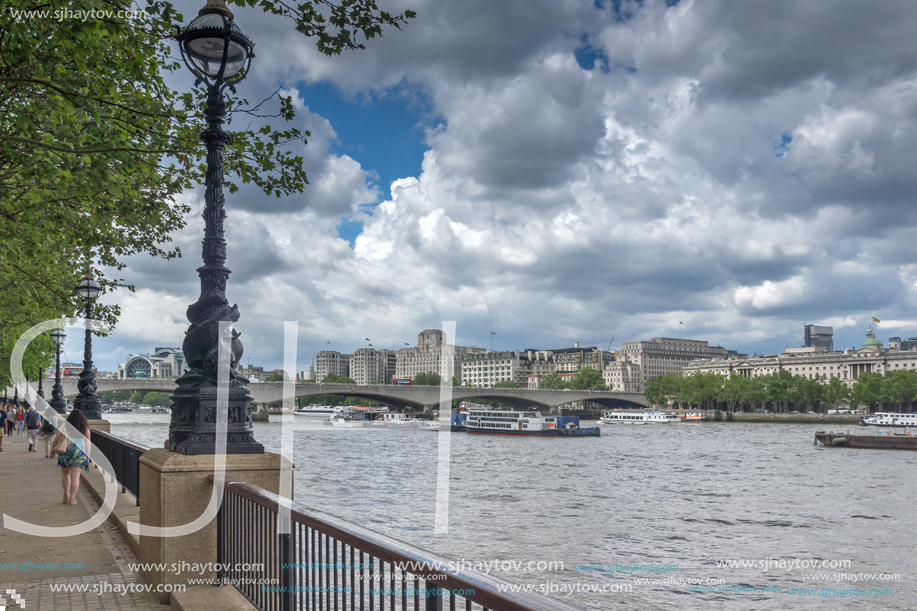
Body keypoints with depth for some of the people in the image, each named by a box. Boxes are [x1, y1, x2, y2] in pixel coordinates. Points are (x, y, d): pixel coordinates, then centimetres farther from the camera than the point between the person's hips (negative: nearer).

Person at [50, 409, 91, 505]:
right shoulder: (85, 428, 6)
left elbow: (56, 438, -1)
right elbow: (87, 443, 6)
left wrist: (52, 451, 5)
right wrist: (87, 456, 11)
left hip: (65, 451, 0)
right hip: (79, 452, 0)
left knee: (65, 474, 17)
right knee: (75, 476, 1)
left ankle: (66, 496, 23)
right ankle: (72, 498, 1)